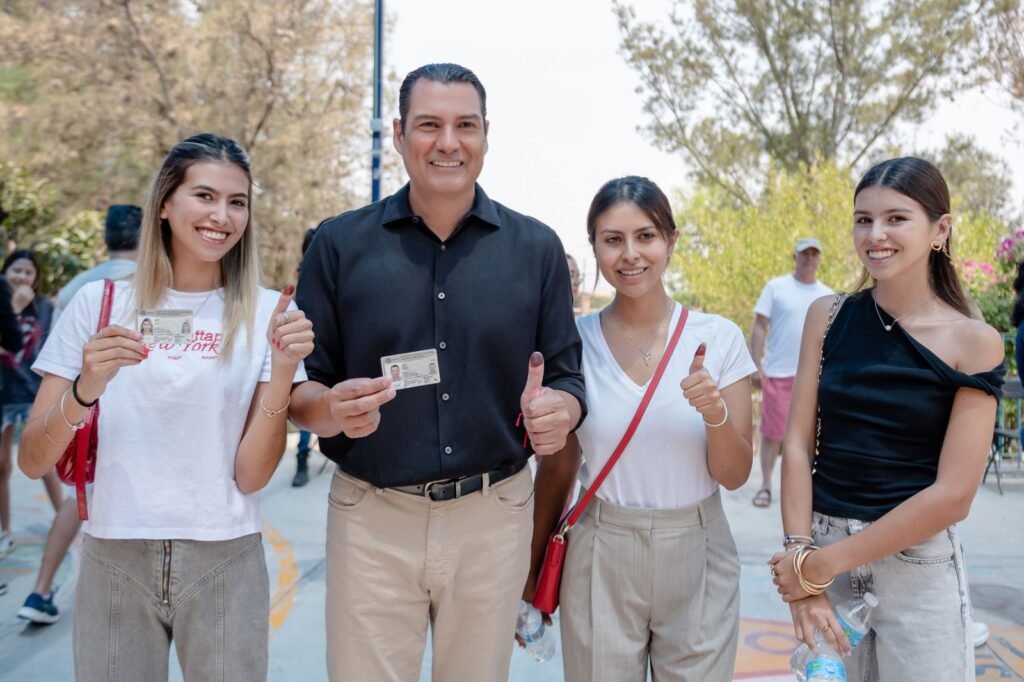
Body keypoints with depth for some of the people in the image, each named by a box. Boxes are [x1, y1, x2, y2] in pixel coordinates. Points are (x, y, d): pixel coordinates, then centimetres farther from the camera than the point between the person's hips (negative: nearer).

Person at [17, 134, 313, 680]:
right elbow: (32, 462, -3)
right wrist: (85, 388, -21)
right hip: (113, 558, 1)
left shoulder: (267, 313, -3)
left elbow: (251, 476, -8)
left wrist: (283, 373, -21)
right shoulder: (99, 302, -2)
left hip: (225, 561, 0)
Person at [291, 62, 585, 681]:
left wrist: (559, 412, -18)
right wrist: (331, 409, -22)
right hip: (372, 519, -1)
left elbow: (567, 377, 5)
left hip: (494, 518, 2)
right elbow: (300, 389, 1)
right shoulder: (340, 245, -1)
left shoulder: (536, 248, 2)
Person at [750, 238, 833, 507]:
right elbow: (760, 327, -2)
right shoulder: (776, 287, 1)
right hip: (778, 373, -3)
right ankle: (765, 485, 11)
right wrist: (756, 366, -9)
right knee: (772, 432, 1)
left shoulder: (827, 295, 11)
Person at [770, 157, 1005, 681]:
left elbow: (952, 495, -13)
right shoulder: (828, 316, 0)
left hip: (919, 567, -2)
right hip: (821, 552, 3)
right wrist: (800, 557, -12)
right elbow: (798, 445, -2)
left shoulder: (974, 343, -8)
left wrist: (822, 564, -13)